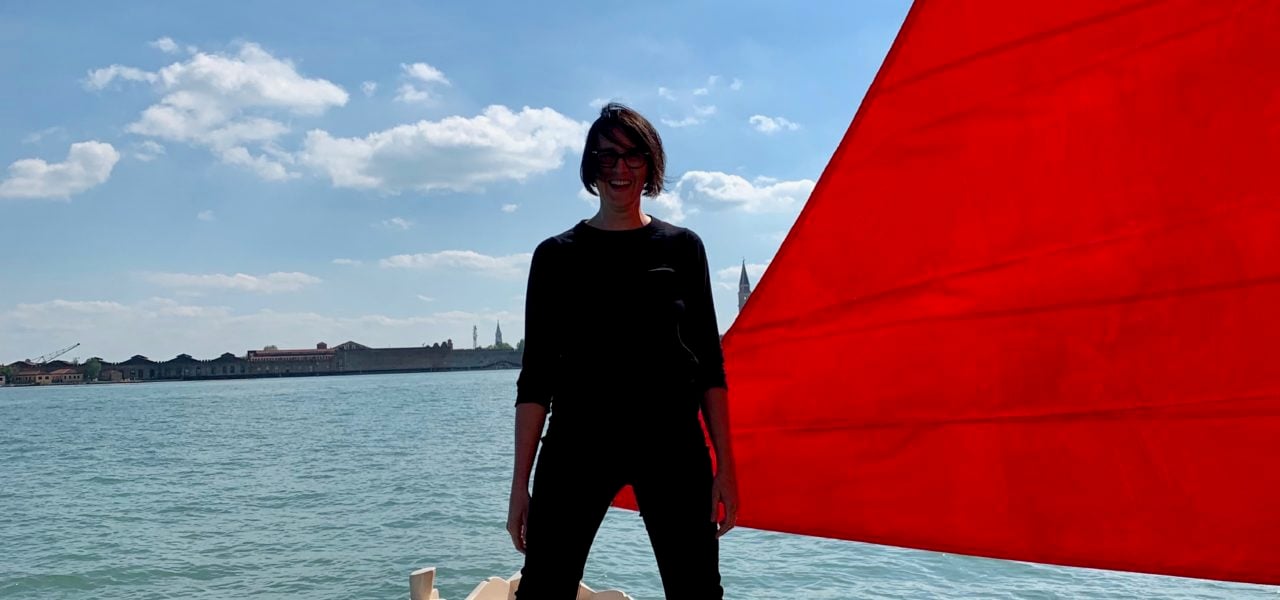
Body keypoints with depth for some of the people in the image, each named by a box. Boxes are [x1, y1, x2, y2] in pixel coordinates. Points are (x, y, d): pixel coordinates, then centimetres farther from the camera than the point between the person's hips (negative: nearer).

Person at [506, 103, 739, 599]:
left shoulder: (682, 247, 9)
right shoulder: (556, 255, 6)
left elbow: (710, 363, 8)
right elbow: (536, 375, 4)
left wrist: (725, 465, 1)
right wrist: (521, 483, -1)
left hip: (673, 443, 1)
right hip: (579, 441, -1)